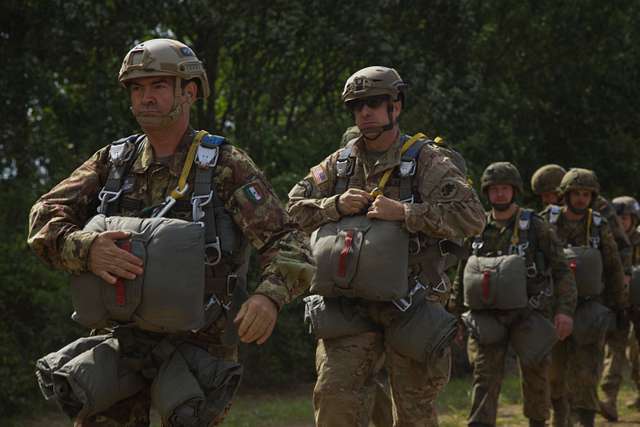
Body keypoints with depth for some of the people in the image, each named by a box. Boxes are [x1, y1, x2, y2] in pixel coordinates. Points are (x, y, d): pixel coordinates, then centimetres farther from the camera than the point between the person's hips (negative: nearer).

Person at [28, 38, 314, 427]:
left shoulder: (225, 166, -5)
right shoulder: (112, 161, 7)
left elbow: (289, 244, -12)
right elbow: (45, 218, -3)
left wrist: (270, 296, -35)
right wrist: (86, 249, -27)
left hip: (198, 343, -3)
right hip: (121, 338, 3)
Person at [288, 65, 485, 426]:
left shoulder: (425, 162, -5)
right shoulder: (340, 164, 9)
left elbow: (472, 216, -14)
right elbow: (296, 206, 13)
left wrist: (404, 213, -21)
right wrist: (335, 206, -7)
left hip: (408, 309, -3)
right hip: (349, 307, 3)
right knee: (333, 394, -9)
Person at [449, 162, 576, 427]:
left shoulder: (535, 226, 0)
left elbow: (561, 270, -2)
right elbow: (461, 275, 17)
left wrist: (565, 309, -12)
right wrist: (453, 314, 14)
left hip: (528, 313, -1)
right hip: (487, 314, 2)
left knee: (535, 373, 5)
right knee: (485, 375, -8)